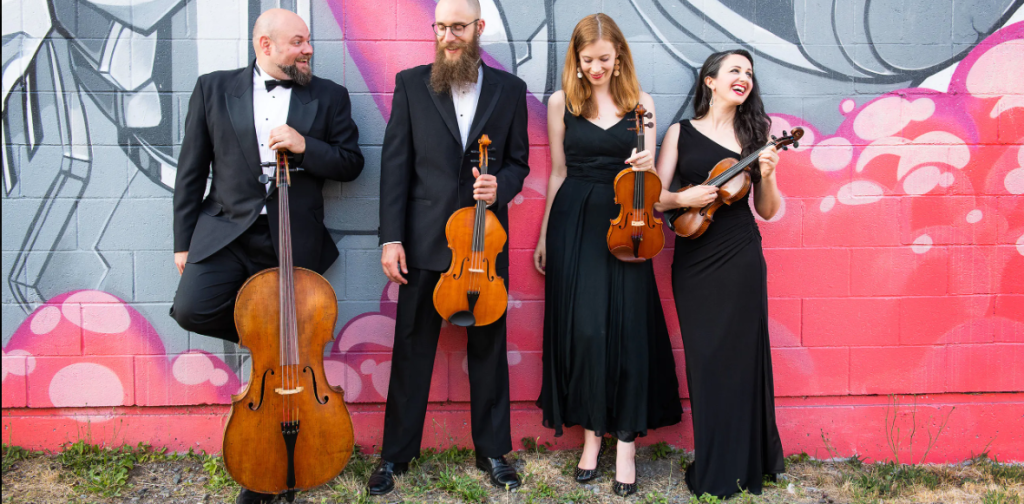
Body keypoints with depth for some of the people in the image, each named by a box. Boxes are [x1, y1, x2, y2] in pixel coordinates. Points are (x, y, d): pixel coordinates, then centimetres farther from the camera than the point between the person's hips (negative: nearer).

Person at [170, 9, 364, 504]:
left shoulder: (328, 96, 5)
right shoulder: (214, 89, 5)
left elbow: (350, 163, 3)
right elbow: (191, 170, 6)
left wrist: (304, 145, -15)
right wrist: (184, 240, 5)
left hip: (293, 239, -1)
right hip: (227, 231, 1)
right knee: (191, 308, -23)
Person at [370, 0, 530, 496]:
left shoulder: (510, 89, 6)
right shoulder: (411, 83, 3)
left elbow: (518, 162, 10)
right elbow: (395, 163, -1)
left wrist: (500, 186, -13)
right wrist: (391, 236, -6)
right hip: (425, 241, -1)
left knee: (489, 348, 11)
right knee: (411, 349, 7)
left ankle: (492, 450, 27)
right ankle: (395, 454, 22)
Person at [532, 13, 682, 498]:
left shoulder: (641, 103, 6)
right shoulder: (562, 102, 5)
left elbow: (645, 175, 6)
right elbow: (559, 173, 9)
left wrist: (646, 165, -18)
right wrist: (544, 236, 8)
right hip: (574, 225, 0)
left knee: (627, 326, -2)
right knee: (582, 327, -1)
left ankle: (626, 442, 10)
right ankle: (592, 431, 17)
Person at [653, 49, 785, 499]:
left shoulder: (753, 135, 8)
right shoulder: (681, 133, 5)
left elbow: (768, 211, 8)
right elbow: (655, 197, 1)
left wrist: (766, 177, -9)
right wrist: (683, 199, -18)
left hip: (742, 259, 1)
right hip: (694, 262, -1)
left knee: (742, 356, 4)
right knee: (705, 360, 4)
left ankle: (743, 465, 21)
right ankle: (712, 469, 20)